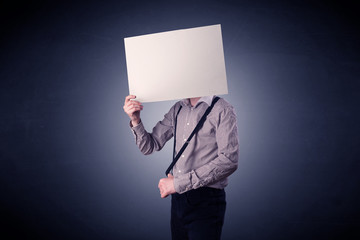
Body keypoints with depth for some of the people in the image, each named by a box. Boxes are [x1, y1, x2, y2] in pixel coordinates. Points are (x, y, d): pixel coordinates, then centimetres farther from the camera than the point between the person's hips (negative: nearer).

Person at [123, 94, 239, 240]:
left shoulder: (222, 109, -10)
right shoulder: (177, 109, 9)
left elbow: (229, 161, -20)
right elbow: (149, 147, 11)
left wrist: (179, 182, -19)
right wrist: (135, 120, -8)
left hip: (206, 201, -6)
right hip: (178, 198, 6)